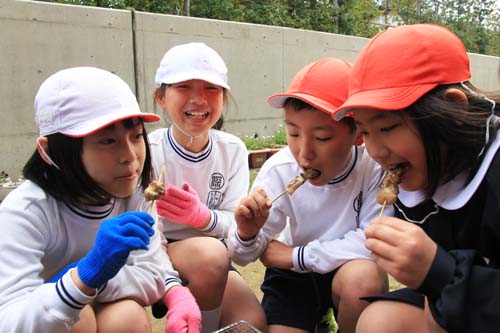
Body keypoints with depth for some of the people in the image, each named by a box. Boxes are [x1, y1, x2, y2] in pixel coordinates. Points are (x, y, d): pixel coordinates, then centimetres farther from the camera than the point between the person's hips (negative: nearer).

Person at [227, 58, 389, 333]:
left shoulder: (374, 166, -27)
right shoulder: (278, 170, -20)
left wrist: (295, 255, -21)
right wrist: (247, 234, -34)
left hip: (348, 269, -1)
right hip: (292, 274, 2)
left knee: (364, 277, -32)